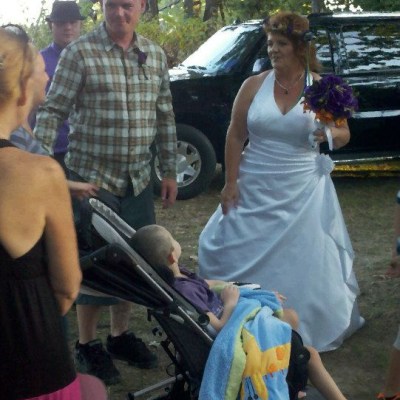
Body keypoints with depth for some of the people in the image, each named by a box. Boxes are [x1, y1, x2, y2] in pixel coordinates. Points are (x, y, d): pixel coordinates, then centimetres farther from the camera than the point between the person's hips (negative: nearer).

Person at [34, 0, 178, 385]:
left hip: (138, 180, 5)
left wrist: (169, 170, 11)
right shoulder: (80, 52, -9)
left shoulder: (155, 55, 7)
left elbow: (165, 116, 12)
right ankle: (86, 345, 21)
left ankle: (120, 334, 32)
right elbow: (51, 110, -10)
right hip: (92, 177, -5)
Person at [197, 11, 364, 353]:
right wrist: (230, 183, -4)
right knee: (246, 257, 7)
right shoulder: (254, 86, -1)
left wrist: (331, 134, -18)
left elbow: (344, 135, 5)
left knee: (305, 263, 5)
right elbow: (235, 136, 2)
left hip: (304, 192, -1)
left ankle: (309, 333, 25)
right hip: (255, 189, 1)